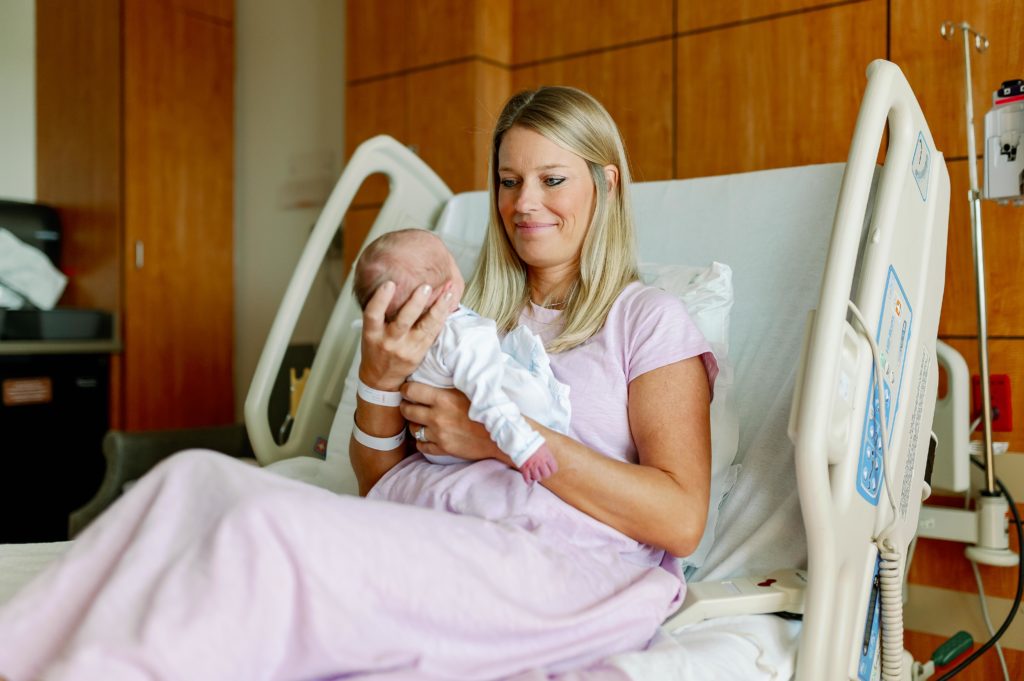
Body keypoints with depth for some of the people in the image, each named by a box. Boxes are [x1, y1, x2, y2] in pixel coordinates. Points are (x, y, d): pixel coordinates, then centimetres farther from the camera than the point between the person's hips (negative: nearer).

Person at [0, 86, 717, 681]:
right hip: (414, 546, 5)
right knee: (201, 474, -21)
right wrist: (380, 376, -1)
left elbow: (681, 519, -5)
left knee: (265, 526, -30)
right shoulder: (470, 315, 23)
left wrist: (505, 435, -9)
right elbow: (379, 481, 20)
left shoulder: (649, 320, 8)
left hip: (563, 575, -5)